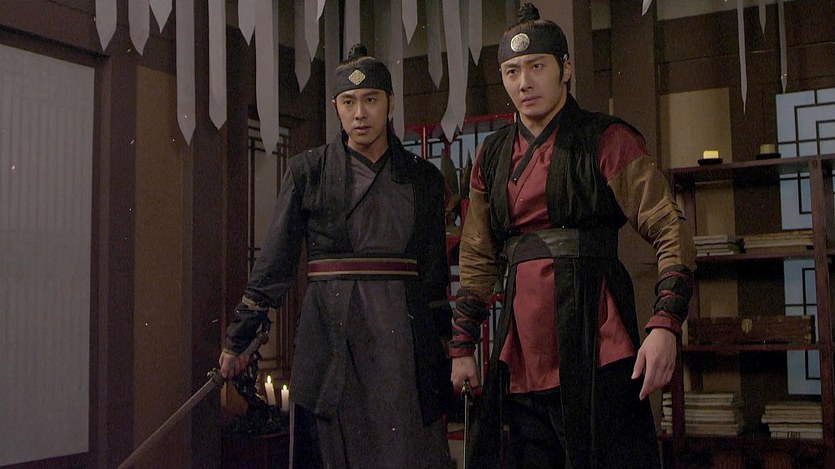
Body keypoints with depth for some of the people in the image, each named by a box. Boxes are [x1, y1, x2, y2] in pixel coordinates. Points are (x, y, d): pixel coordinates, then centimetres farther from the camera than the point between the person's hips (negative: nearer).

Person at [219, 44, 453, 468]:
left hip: (404, 337, 2)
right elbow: (273, 263, 5)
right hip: (330, 335, -1)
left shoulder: (424, 178, 9)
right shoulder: (306, 172, 3)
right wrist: (236, 340, 5)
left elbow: (434, 273, 14)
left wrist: (445, 344, 14)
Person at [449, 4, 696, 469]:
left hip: (595, 344, -5)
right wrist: (462, 348, 13)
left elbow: (672, 233, -8)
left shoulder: (608, 141, -3)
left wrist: (665, 327, -21)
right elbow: (477, 261, 18)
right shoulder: (492, 157, 13)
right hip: (521, 350, 5)